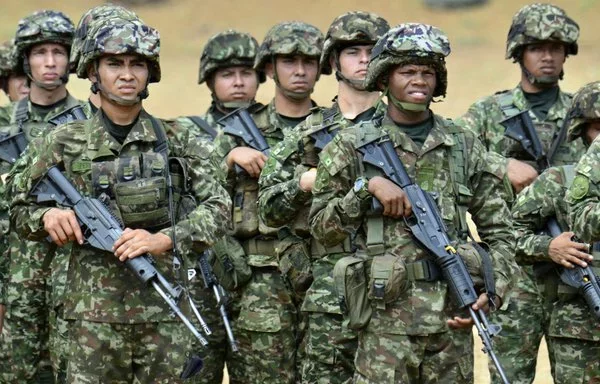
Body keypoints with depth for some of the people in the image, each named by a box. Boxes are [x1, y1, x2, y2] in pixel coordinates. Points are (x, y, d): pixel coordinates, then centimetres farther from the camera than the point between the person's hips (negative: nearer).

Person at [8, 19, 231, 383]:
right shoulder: (65, 143, 5)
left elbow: (218, 207, 2)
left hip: (165, 310, 1)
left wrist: (164, 240, -13)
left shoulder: (174, 141, 6)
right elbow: (20, 209, 12)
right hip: (94, 309, -1)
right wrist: (46, 215, -11)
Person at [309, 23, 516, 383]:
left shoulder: (464, 146, 10)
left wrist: (494, 290, -3)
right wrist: (367, 187, -10)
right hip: (388, 316, -3)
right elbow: (323, 228, 3)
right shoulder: (353, 147, 4)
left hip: (453, 313, 3)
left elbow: (499, 231, 12)